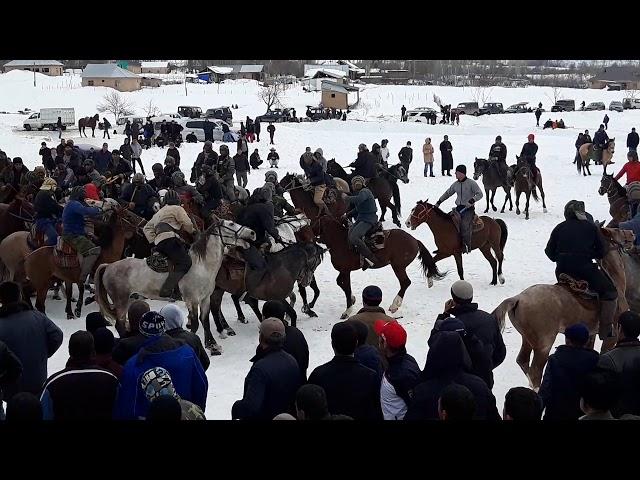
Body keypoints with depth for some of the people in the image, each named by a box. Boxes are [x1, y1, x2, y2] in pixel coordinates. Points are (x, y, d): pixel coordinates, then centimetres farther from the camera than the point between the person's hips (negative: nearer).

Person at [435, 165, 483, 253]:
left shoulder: (471, 183, -7)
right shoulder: (456, 184, 10)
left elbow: (479, 194, -11)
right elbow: (447, 193, 23)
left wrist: (471, 201, -26)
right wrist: (439, 202, 21)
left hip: (469, 208, -6)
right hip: (458, 208, 6)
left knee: (464, 225, -22)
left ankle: (467, 246, -14)